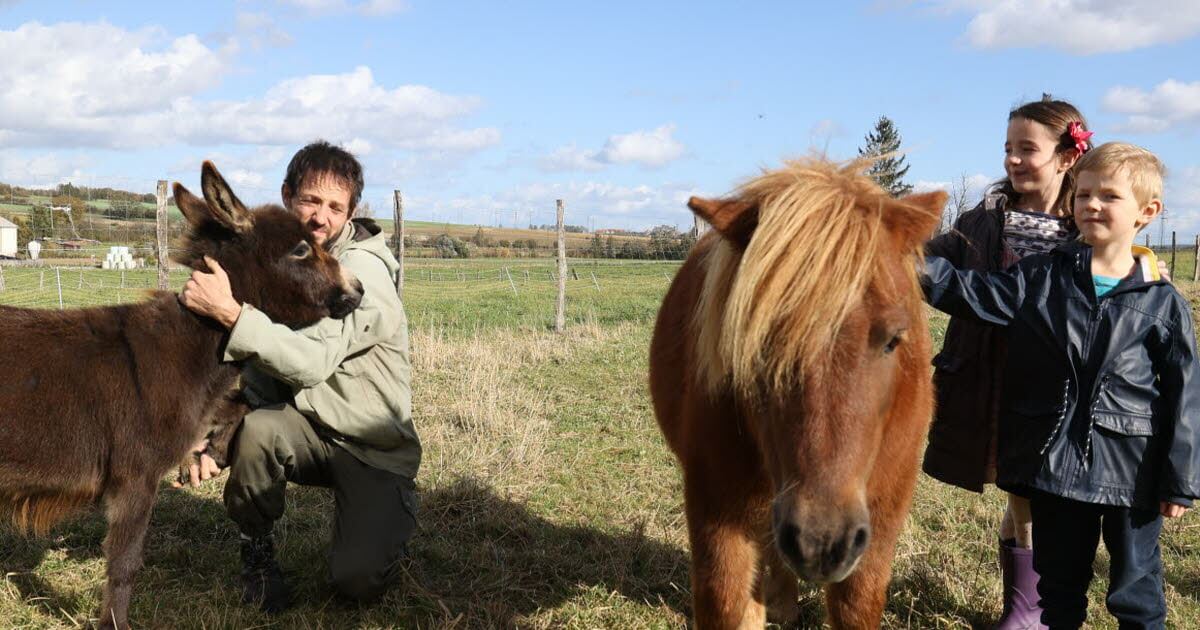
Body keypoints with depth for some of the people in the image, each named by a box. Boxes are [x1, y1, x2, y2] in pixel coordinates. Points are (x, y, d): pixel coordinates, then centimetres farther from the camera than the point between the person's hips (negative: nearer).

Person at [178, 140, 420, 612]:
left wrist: (229, 312, -43)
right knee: (256, 428, -29)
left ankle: (383, 523, 16)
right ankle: (257, 550, -3)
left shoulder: (364, 269, -20)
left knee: (358, 581, -20)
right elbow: (252, 365, -3)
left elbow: (313, 361, -34)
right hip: (305, 427, 5)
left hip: (374, 447, -4)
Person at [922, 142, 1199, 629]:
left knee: (1136, 589, 15)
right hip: (1055, 459, 2)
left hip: (1132, 472, -1)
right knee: (1058, 581, 18)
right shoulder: (1043, 277, 0)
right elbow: (977, 295, -8)